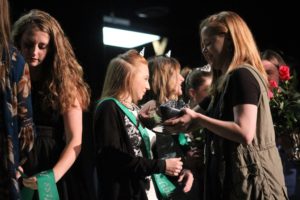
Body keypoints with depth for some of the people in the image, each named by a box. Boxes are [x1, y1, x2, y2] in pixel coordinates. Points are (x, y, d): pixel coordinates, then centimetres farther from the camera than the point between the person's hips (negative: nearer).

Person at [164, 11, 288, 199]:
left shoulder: (242, 75, -13)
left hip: (249, 176, -10)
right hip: (240, 174, 10)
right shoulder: (232, 78, 18)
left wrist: (197, 119, -16)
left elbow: (244, 133, -23)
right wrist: (193, 123, 11)